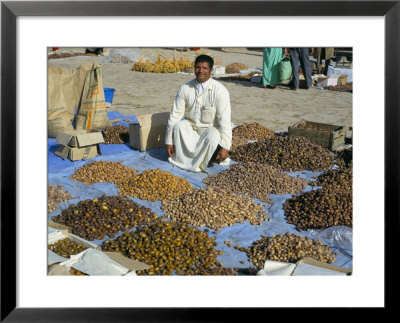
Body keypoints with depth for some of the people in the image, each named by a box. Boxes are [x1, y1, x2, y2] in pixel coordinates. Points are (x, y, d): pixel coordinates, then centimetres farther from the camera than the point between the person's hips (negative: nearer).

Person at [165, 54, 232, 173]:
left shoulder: (220, 90, -15)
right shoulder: (185, 88, -6)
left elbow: (225, 120, -20)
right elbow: (175, 114, -4)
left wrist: (225, 147, -27)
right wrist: (169, 141, -7)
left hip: (210, 128, -3)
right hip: (190, 127, 3)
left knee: (213, 137, -36)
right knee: (178, 125, -28)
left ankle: (197, 164, -12)